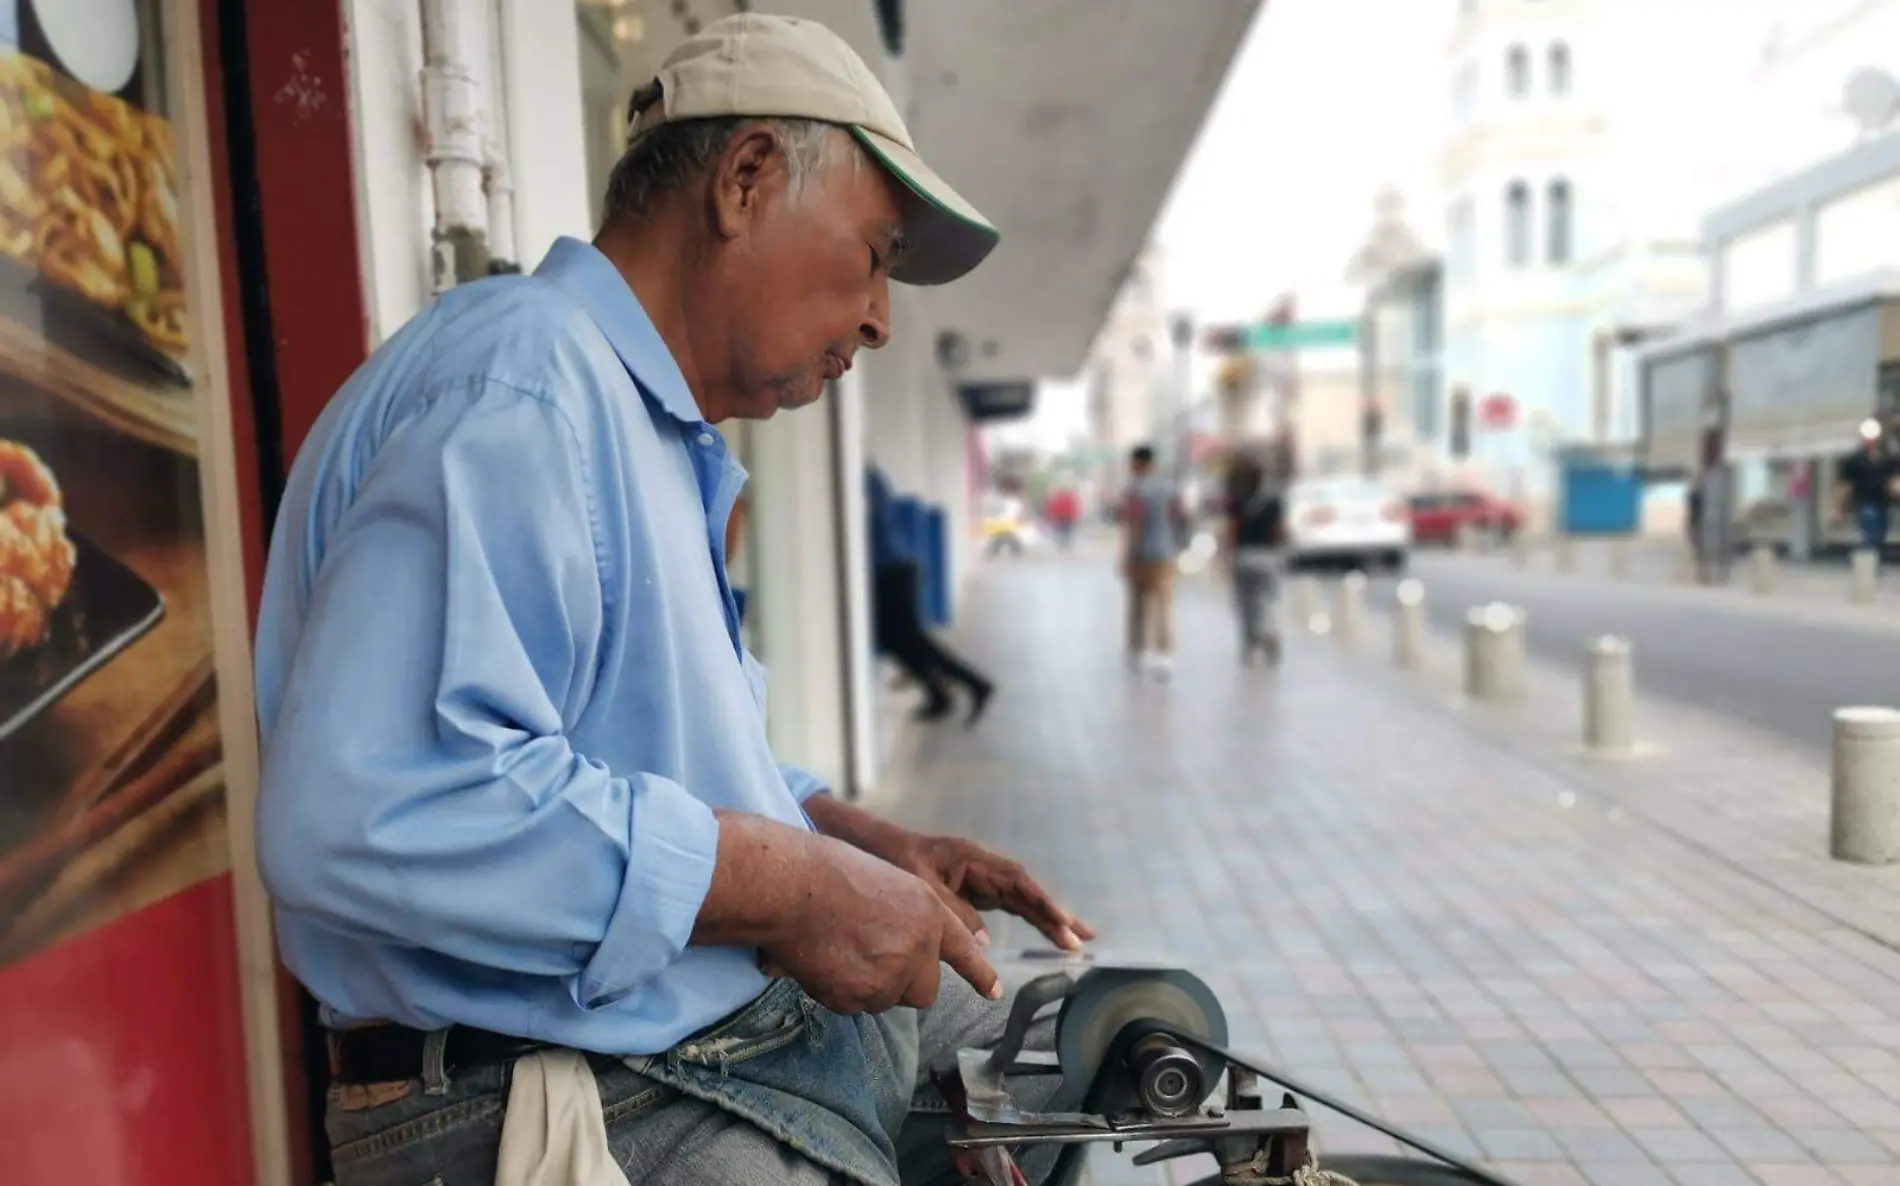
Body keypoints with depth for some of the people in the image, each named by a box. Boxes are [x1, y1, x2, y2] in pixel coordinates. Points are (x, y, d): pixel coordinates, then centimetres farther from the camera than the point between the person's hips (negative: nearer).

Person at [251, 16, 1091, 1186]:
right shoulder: (521, 385, -20)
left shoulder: (656, 432, 15)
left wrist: (864, 844, 7)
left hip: (767, 1012, 10)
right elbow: (367, 809, -33)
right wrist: (788, 883, -25)